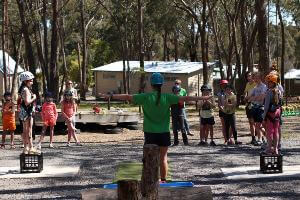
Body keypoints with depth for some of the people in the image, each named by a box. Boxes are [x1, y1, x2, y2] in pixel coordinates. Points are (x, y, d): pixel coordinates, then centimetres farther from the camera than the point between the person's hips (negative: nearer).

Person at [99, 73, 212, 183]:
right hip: (164, 132, 0)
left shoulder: (146, 97, -7)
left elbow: (127, 97, -4)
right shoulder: (167, 97, -7)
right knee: (163, 157, 9)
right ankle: (163, 180, 11)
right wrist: (204, 98, 0)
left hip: (150, 132, 0)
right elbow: (185, 99, -6)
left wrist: (110, 96, 4)